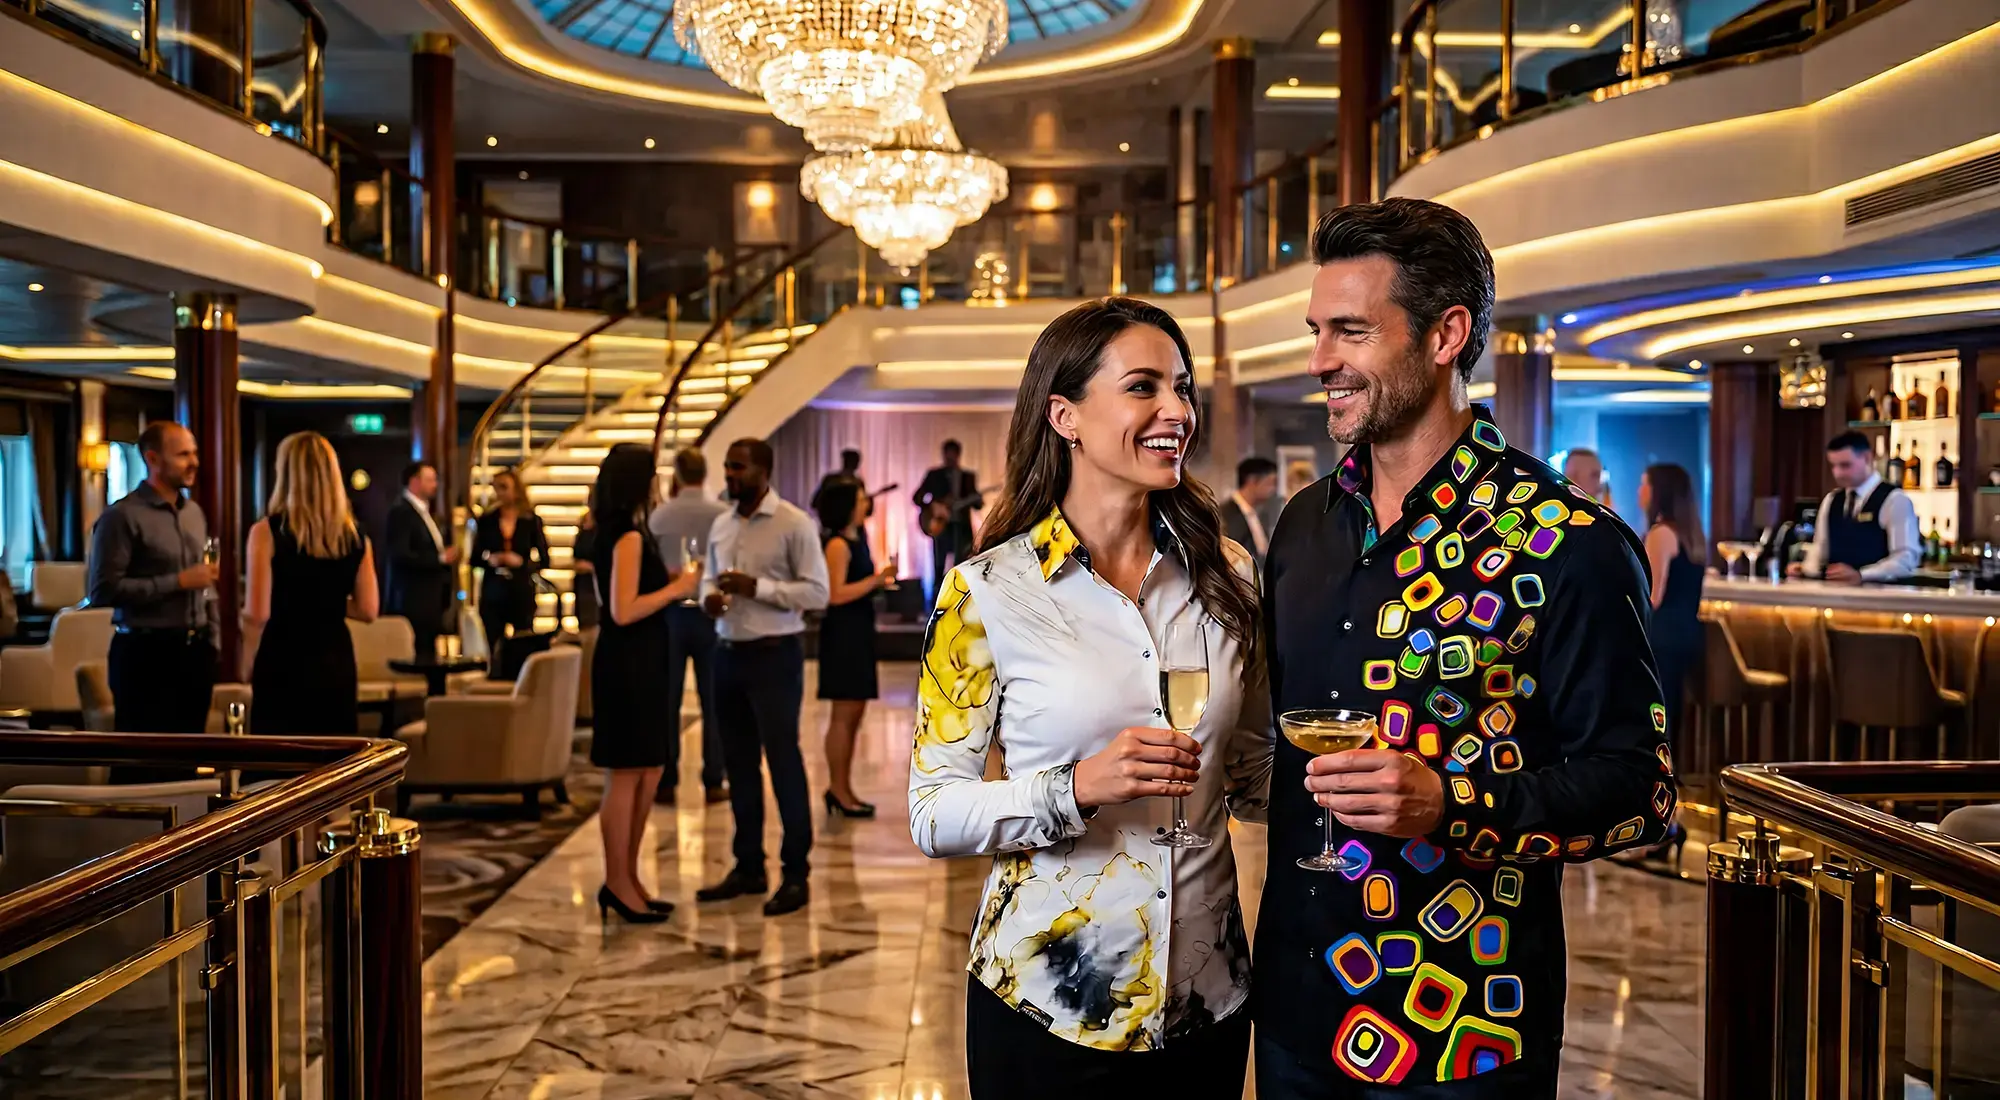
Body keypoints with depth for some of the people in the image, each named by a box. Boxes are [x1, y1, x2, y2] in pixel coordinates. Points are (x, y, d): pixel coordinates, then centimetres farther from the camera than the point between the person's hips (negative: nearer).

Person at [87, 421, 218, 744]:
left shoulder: (195, 513, 13)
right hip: (147, 653, -6)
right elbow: (104, 590, -17)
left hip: (195, 651, 7)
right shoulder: (122, 516, -10)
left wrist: (211, 642, 12)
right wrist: (178, 581, -17)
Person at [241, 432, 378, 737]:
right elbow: (368, 610, 4)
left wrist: (247, 665, 2)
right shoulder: (355, 537, 1)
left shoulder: (267, 532, -10)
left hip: (282, 663, -3)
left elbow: (258, 613, -12)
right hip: (335, 661, 4)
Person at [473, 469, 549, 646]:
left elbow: (544, 560, 3)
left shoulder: (532, 521, 3)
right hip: (492, 592, 1)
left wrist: (522, 562, -14)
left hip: (522, 591, -1)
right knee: (494, 648, 1)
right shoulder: (486, 520, 6)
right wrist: (489, 559, -11)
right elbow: (475, 556, 9)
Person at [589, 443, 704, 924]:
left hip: (639, 665, 10)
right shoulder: (628, 537, -15)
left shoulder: (619, 533, 14)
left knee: (645, 777, 14)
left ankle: (627, 878, 21)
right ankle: (616, 884, 6)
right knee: (626, 777, -2)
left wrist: (670, 583, 13)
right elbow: (623, 612, -21)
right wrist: (676, 589, -13)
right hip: (629, 666, -10)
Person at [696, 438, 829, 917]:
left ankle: (796, 874, 8)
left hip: (774, 656, -7)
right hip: (728, 654, 7)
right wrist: (708, 597, -3)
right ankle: (748, 867, 25)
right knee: (739, 764, 13)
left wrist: (757, 587, -22)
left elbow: (817, 592, -14)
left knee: (783, 762, -2)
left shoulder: (794, 524, -11)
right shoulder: (721, 525, 11)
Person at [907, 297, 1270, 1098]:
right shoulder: (988, 591, -10)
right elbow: (935, 815, -11)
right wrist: (1076, 789, -25)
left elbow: (1253, 774, 11)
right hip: (1048, 1005, -3)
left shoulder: (1225, 575, 2)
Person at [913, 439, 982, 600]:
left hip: (962, 528, 2)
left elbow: (976, 505, 12)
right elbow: (917, 497, 2)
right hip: (941, 527, -2)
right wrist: (933, 506, -14)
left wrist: (979, 500, -11)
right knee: (938, 571, -5)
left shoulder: (969, 477, 13)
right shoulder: (934, 474, 7)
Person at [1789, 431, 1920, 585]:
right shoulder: (1830, 500, 17)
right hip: (1835, 590, 4)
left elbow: (1906, 558, -10)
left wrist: (1860, 575, -22)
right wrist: (1805, 569, 0)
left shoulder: (1894, 499, -3)